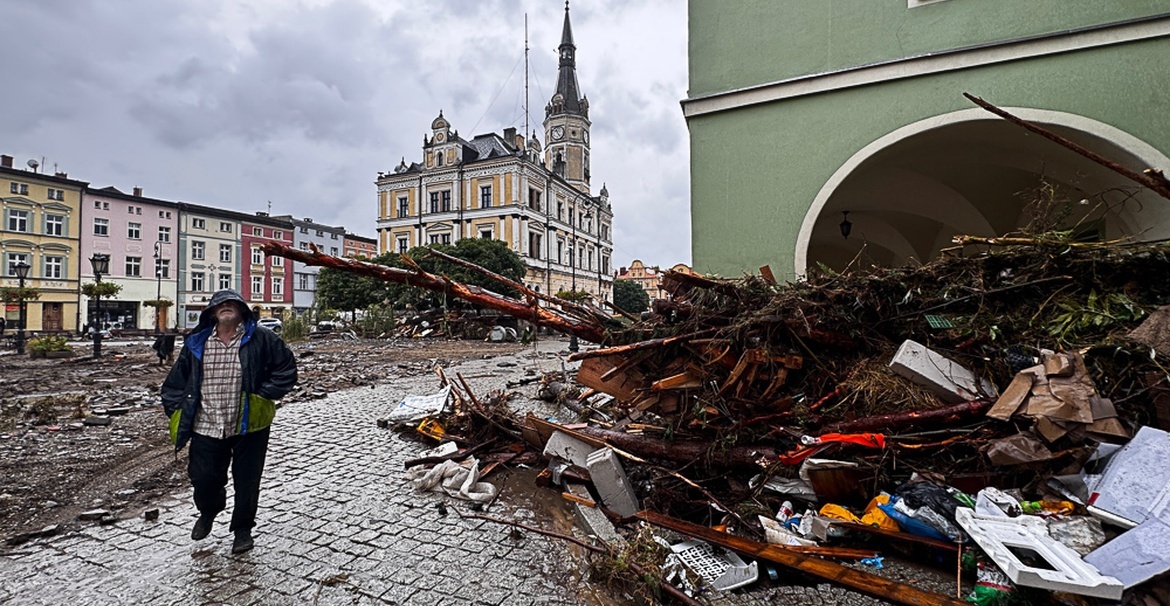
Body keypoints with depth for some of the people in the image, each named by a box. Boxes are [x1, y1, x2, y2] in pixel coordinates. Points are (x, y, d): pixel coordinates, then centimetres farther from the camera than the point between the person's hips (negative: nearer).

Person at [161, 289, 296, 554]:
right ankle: (208, 512, 44)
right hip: (206, 427, 3)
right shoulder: (196, 343, 5)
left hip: (248, 426, -2)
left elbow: (286, 368, -4)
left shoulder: (260, 338, -6)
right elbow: (176, 380, 14)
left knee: (246, 482, 8)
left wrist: (265, 396, -9)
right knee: (202, 477, 8)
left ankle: (242, 529, 31)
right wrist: (176, 409, 6)